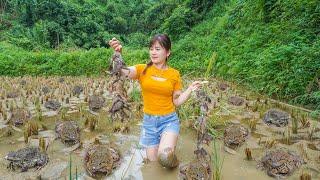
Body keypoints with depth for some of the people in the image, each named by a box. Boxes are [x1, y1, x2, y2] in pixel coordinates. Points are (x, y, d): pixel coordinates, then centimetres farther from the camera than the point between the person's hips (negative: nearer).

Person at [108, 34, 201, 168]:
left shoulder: (174, 74, -2)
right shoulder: (143, 69, -4)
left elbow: (177, 101, 3)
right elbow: (123, 71, -25)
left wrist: (190, 89, -10)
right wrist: (118, 53, -42)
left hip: (169, 120, -1)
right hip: (149, 121, 2)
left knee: (164, 158, -24)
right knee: (153, 162, 11)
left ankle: (173, 161, 11)